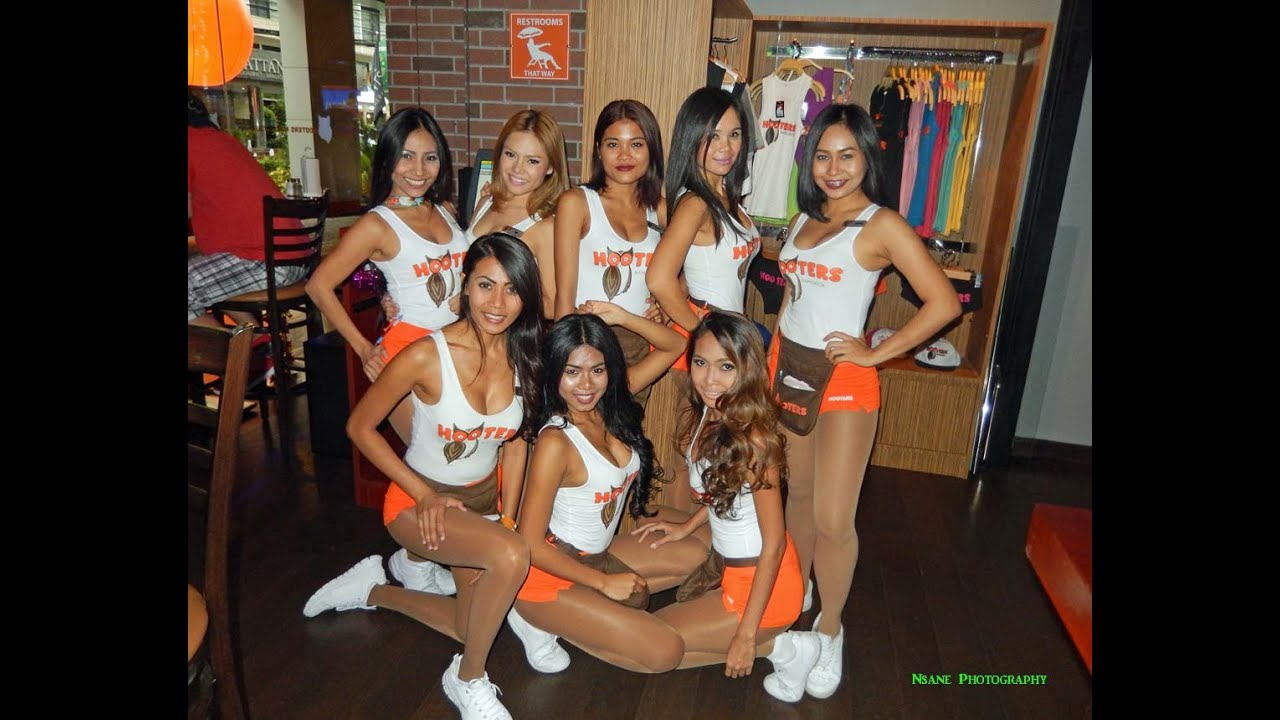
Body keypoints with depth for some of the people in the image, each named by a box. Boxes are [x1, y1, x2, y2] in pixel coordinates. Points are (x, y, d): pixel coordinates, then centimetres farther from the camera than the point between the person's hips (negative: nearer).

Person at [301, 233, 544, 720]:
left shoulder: (525, 355, -12)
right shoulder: (426, 356, -26)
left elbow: (517, 439, 1)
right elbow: (360, 427, -14)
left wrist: (507, 517, -4)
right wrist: (425, 495, -18)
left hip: (484, 498, 6)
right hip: (419, 501, -6)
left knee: (471, 624, 16)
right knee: (512, 557, -33)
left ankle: (373, 590, 41)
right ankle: (468, 679, -5)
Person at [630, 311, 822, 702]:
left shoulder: (753, 440, -28)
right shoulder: (705, 416, -5)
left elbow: (774, 543, -23)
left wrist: (747, 636, -21)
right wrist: (687, 526, 9)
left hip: (760, 581, -9)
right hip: (726, 565, 9)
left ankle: (779, 646, 4)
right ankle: (779, 642, 18)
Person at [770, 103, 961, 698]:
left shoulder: (883, 225, -10)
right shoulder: (804, 218, 9)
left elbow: (943, 303, -15)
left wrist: (875, 353, -13)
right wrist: (773, 355, 11)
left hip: (841, 379, -6)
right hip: (787, 365, 6)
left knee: (833, 518, -4)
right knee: (799, 493, 18)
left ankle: (829, 629, 18)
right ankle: (794, 597, 36)